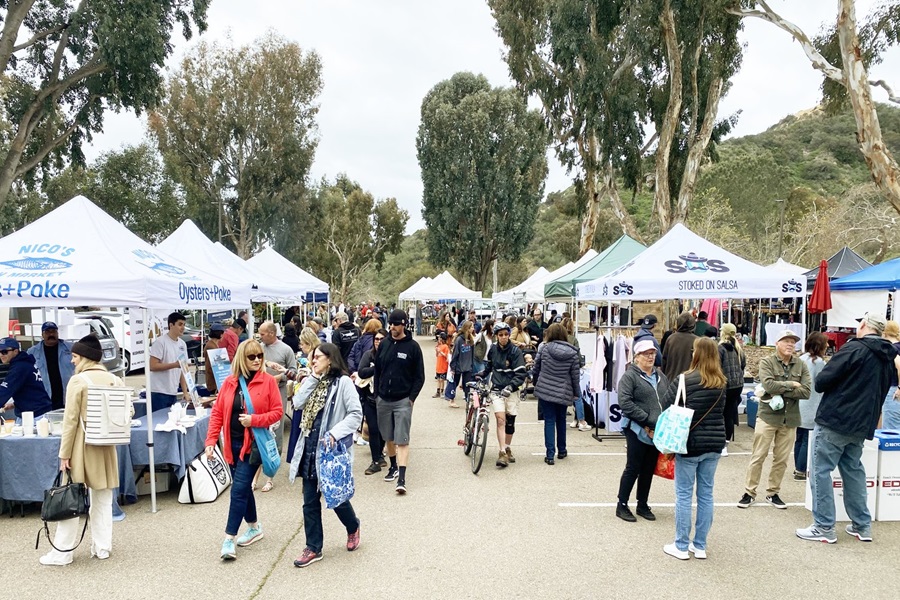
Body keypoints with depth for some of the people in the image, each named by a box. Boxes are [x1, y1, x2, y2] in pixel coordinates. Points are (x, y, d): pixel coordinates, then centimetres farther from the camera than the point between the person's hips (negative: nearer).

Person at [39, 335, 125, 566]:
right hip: (106, 448, 5)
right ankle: (102, 547, 16)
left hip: (82, 447, -4)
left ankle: (63, 552, 11)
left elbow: (71, 420, -12)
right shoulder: (115, 380, 4)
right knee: (103, 500, 12)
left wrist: (64, 453, -8)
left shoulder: (78, 381, -10)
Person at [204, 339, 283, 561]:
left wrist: (254, 420, -19)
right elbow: (217, 412, 5)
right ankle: (254, 527, 32)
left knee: (239, 489, -8)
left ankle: (229, 538, -2)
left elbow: (277, 412, -6)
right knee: (243, 487, 15)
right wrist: (210, 441, -2)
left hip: (253, 443, -4)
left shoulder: (268, 381, -7)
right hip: (232, 443, 5)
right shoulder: (230, 382, 4)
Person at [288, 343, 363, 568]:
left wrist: (335, 433, -24)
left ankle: (353, 528, 38)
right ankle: (313, 548, 21)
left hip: (332, 449, -6)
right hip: (310, 448, 6)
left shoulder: (343, 382, -9)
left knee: (336, 497, 8)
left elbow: (356, 414, -15)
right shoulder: (311, 382, 11)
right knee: (310, 501, 8)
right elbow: (297, 404, -4)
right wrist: (313, 378, -6)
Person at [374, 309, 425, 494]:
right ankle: (393, 467, 33)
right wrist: (377, 394, 7)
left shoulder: (413, 346, -6)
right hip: (383, 400, 4)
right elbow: (377, 370, 12)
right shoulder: (384, 344, 5)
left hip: (403, 400, -4)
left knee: (402, 440, -7)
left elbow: (419, 376, -3)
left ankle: (402, 478, -9)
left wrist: (412, 397, -10)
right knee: (388, 437, 15)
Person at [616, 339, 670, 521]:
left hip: (657, 432, 6)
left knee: (649, 470, 14)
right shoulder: (629, 376, -8)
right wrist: (647, 421, -19)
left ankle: (643, 505, 27)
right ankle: (622, 506, 14)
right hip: (638, 431, -6)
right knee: (633, 469, 1)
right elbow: (625, 403, -17)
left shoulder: (660, 376, 12)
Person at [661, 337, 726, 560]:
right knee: (706, 494, 12)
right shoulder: (721, 383, 2)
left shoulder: (685, 380, -15)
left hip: (690, 443, -5)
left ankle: (681, 546, 12)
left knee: (684, 495, 5)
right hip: (715, 444, 5)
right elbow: (720, 412, 13)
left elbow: (666, 408, -7)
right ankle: (700, 546, 21)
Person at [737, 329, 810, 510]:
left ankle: (773, 493, 24)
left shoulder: (801, 365, 3)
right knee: (758, 457, 2)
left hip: (790, 419, 3)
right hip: (768, 416, -3)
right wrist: (791, 384, -12)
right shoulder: (767, 362, -6)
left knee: (781, 459, 10)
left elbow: (806, 392, -7)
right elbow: (768, 385, -21)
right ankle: (750, 493, 11)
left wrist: (780, 392, -15)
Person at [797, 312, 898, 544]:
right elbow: (881, 392, 20)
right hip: (862, 425, 8)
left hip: (834, 420, -8)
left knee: (820, 471, 0)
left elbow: (821, 383, -16)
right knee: (853, 471, 19)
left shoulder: (853, 349, -15)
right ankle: (862, 525, 24)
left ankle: (824, 528, 2)